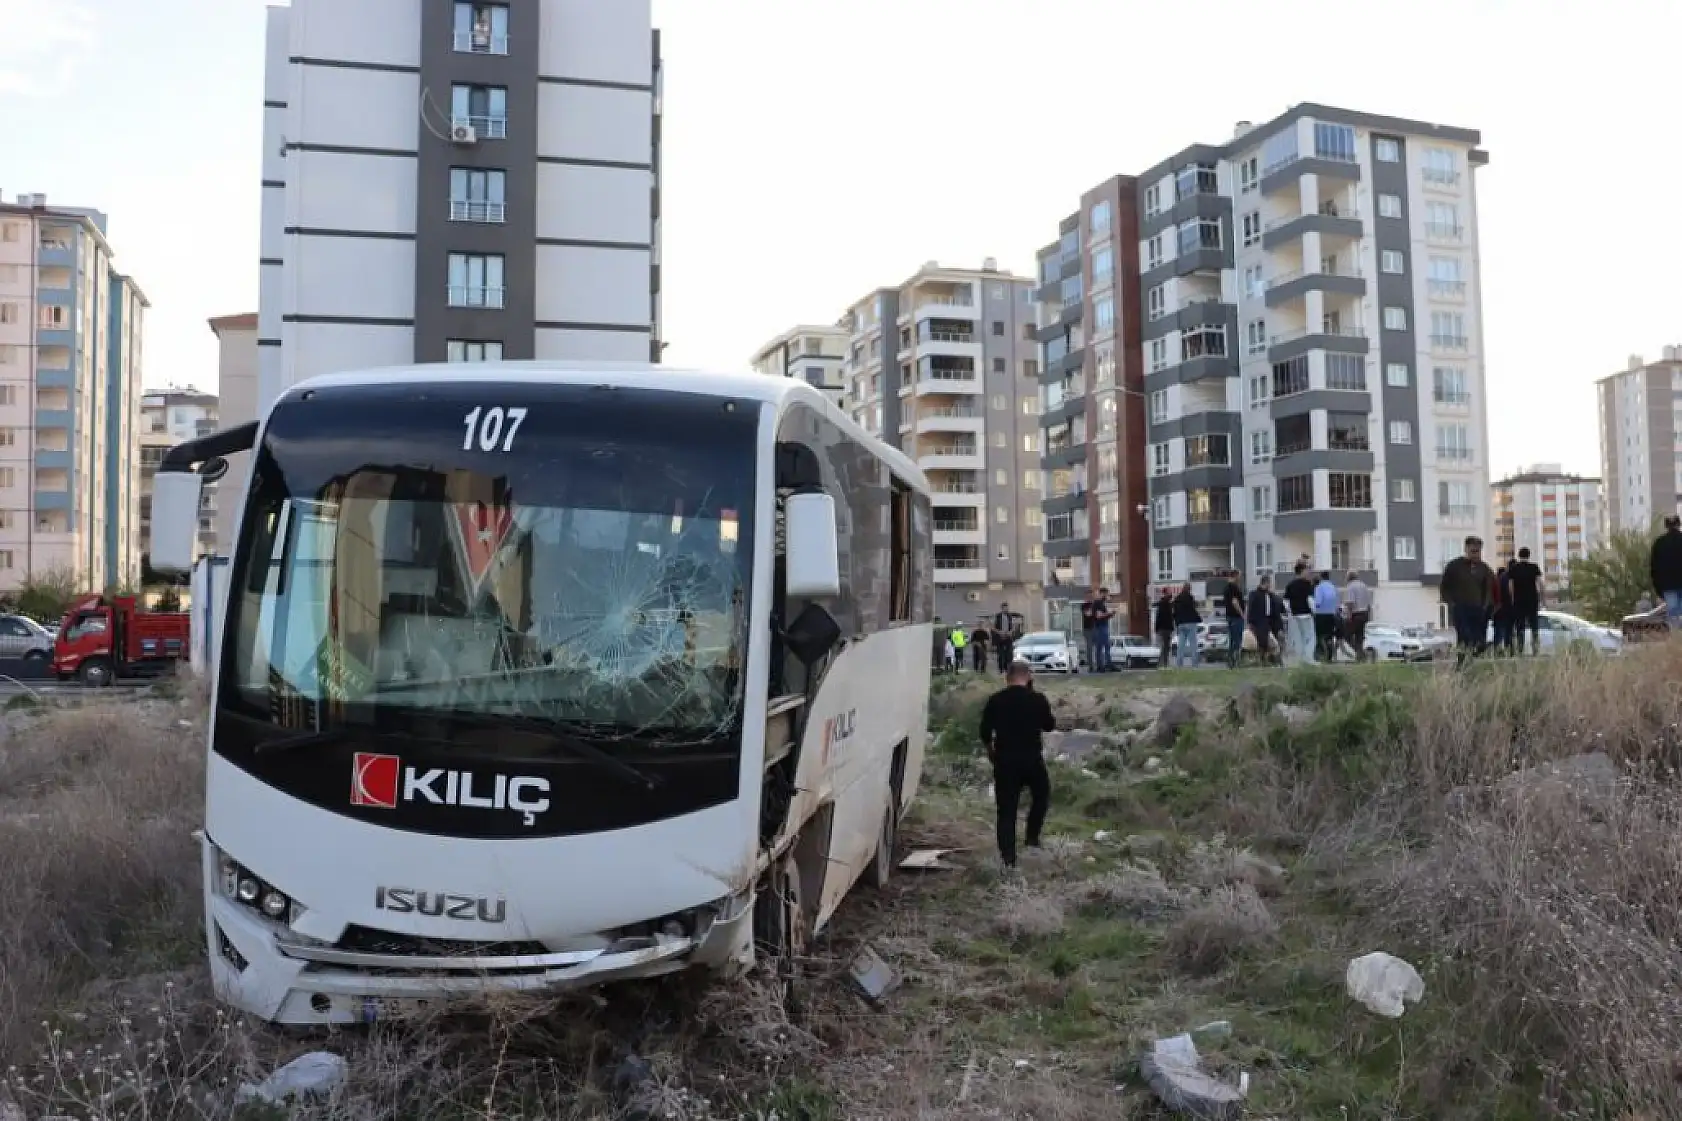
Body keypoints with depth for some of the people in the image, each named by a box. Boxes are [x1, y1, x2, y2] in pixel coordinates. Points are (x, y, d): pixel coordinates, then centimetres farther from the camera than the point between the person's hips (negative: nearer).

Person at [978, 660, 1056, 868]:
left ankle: (1008, 857, -1)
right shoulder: (1038, 699, -5)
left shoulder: (995, 700, 0)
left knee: (1007, 808, 3)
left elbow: (985, 733, 3)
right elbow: (1050, 726, 7)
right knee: (1041, 796, 25)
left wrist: (991, 753, 19)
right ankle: (1032, 837, 20)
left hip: (1004, 760, 1)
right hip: (1032, 759, -1)